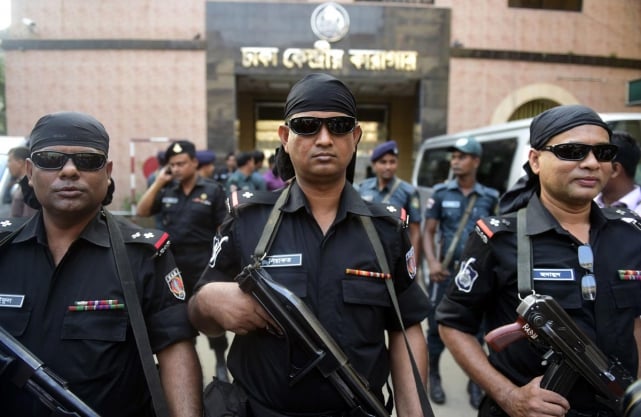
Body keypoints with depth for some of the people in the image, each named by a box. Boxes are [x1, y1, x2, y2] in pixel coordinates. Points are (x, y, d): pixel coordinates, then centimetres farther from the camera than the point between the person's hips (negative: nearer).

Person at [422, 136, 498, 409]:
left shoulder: (490, 197, 4)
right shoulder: (440, 193, 1)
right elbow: (428, 233, 1)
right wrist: (432, 263, -14)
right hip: (445, 273, 0)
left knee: (474, 331, 6)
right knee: (437, 327, 7)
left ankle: (475, 383, 23)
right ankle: (434, 377, 27)